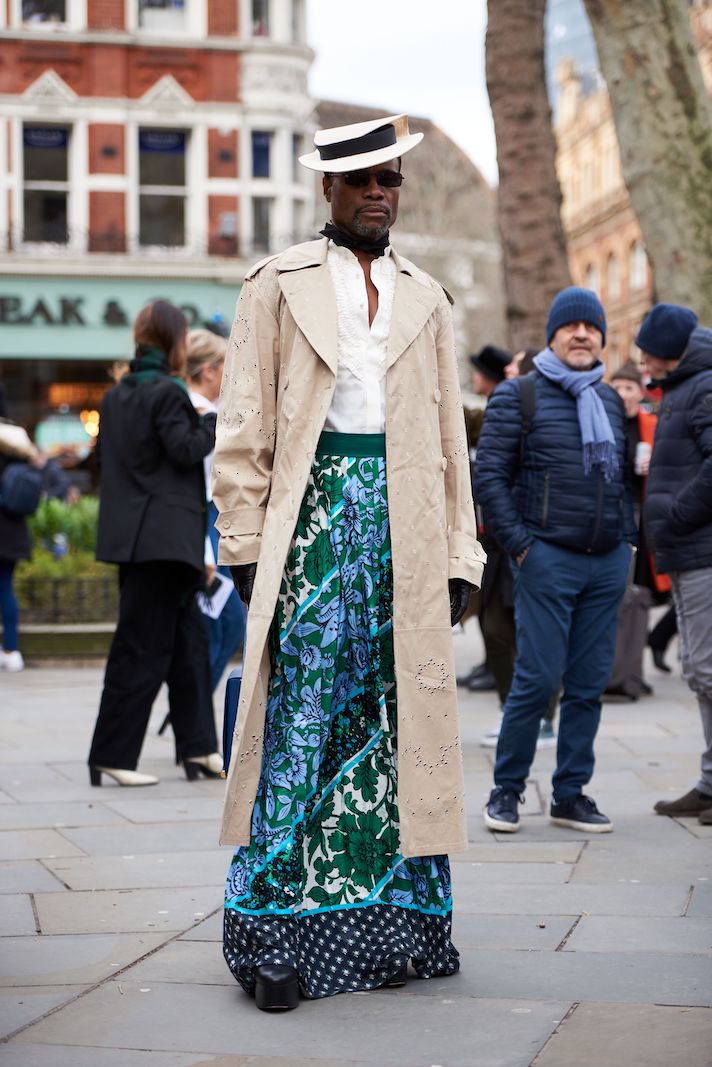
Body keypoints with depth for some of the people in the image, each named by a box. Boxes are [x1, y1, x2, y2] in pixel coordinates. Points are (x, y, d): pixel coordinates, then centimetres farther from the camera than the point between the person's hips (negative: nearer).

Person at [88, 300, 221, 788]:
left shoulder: (117, 395, 13)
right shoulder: (168, 393, -12)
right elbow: (185, 449, -17)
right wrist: (217, 420, -2)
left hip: (135, 534, 9)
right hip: (162, 536, -9)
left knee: (189, 638, 14)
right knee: (144, 648, -4)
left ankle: (198, 747, 16)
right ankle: (113, 756, 1)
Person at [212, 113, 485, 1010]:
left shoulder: (425, 299, 19)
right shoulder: (278, 285, 9)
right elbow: (243, 429, 4)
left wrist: (460, 556, 11)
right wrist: (245, 546, -5)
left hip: (406, 523, 3)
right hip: (317, 508, -3)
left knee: (401, 718, 2)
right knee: (302, 717, -8)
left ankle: (388, 925, 10)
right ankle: (277, 933, -4)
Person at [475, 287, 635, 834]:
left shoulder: (611, 400, 16)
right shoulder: (518, 395, -1)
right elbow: (490, 476, -5)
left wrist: (628, 537, 11)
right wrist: (519, 544, -11)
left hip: (608, 563, 5)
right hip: (548, 559, -5)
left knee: (589, 683, 6)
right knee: (538, 678, -6)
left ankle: (571, 794, 15)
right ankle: (507, 789, 8)